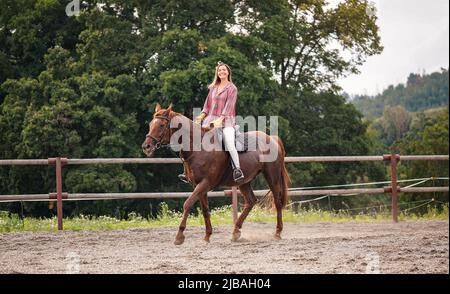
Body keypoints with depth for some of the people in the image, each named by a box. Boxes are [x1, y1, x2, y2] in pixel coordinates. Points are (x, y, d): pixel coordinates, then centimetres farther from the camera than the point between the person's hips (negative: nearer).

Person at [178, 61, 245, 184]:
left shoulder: (232, 88, 1)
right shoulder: (213, 87, 17)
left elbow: (229, 105, -10)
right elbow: (208, 104, 17)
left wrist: (220, 119, -21)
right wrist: (202, 115, -1)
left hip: (226, 120, -5)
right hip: (211, 118, 5)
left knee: (230, 145, -27)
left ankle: (237, 170, -26)